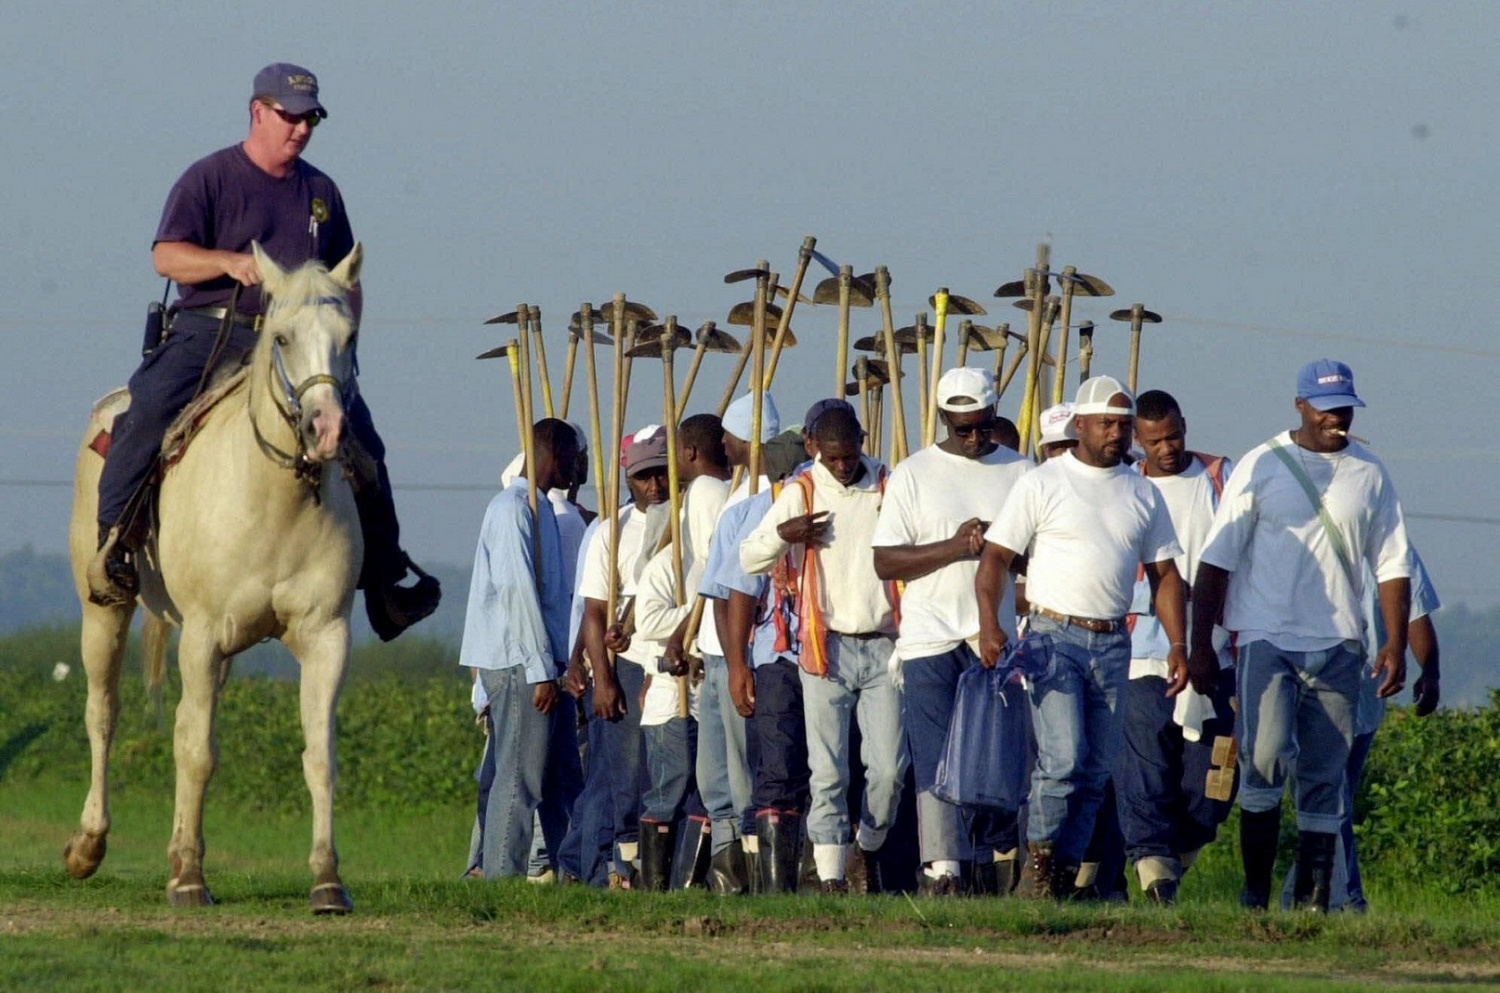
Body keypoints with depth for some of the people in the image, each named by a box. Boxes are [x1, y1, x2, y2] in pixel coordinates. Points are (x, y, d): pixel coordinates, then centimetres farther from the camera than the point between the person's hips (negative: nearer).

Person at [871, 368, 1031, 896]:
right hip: (932, 640, -2)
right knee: (937, 760, -10)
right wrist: (954, 547, -13)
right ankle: (942, 871, -15)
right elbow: (885, 561, 0)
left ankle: (994, 867, 11)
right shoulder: (913, 475, 5)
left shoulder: (1019, 472, 11)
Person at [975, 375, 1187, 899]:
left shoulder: (1143, 494, 13)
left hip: (1113, 644, 5)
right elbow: (995, 557, -4)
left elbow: (1164, 574, 17)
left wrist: (1177, 644, 6)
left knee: (1096, 772, 3)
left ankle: (1065, 877, 8)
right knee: (1063, 759, -17)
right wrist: (989, 625, -19)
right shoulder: (1043, 484, -1)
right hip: (1054, 636, -5)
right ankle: (1040, 864, -5)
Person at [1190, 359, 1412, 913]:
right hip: (1267, 639, -3)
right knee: (1266, 757, -19)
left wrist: (1396, 643, 1)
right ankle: (1256, 891, -11)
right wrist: (1201, 645, -6)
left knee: (1325, 776, 2)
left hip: (1337, 647, 3)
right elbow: (1216, 559, 1)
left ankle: (1313, 899, 7)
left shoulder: (1370, 475, 11)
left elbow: (1392, 565, 13)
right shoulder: (1261, 467, 2)